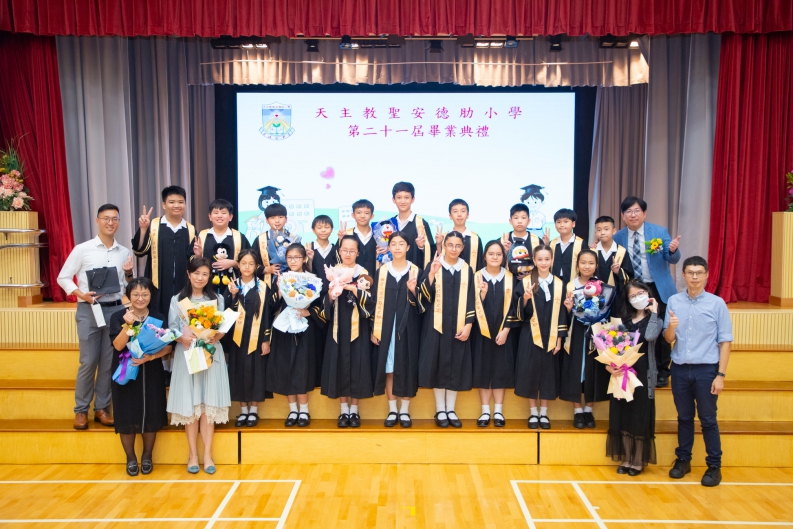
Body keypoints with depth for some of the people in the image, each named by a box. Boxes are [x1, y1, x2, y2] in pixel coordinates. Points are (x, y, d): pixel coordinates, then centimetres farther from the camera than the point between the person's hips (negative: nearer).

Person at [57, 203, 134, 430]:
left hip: (115, 310, 3)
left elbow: (130, 285, 14)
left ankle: (102, 408, 18)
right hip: (88, 310, -3)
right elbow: (63, 277, 2)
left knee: (109, 362, 7)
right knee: (88, 362, -1)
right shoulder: (82, 249, -1)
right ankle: (81, 410, 13)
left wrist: (129, 273, -7)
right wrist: (80, 294, -13)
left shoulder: (125, 252, 8)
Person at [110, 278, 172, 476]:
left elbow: (168, 347, -4)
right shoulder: (118, 317, -3)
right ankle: (131, 458, 21)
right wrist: (128, 325, -27)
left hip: (151, 374, 1)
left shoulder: (159, 318, 1)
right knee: (127, 416, 1)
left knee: (151, 415, 3)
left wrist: (150, 357, -20)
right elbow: (118, 345, -14)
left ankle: (147, 456, 23)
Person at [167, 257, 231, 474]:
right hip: (186, 355, 0)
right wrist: (183, 338, -19)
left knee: (208, 404, -1)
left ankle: (207, 454, 5)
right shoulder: (177, 300, 5)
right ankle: (192, 454, 11)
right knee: (189, 405, 1)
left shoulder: (217, 299, 8)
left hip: (211, 355, 0)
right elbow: (172, 330, 1)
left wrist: (214, 338, -17)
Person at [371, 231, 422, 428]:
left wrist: (413, 290, -20)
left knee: (407, 367, 2)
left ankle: (405, 411, 12)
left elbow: (421, 304, 0)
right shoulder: (381, 271, 5)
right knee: (388, 368, 3)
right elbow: (375, 302, 4)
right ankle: (392, 410, 14)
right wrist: (374, 329, -2)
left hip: (408, 327, -1)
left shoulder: (416, 272, 2)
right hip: (386, 327, 1)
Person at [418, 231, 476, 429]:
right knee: (439, 365, 1)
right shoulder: (433, 266, -1)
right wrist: (431, 275, -25)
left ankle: (450, 410, 14)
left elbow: (471, 300, 6)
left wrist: (468, 325, -5)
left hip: (459, 326, 2)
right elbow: (424, 297, -10)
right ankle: (440, 410, 11)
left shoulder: (467, 270, 7)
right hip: (437, 324, -2)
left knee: (456, 366, 4)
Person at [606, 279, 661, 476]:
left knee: (640, 417, 2)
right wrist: (610, 365, -11)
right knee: (622, 417, 8)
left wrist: (654, 312, -14)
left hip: (642, 375, -4)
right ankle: (626, 459, 19)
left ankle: (638, 461, 14)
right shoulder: (624, 320, 11)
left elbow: (650, 336, -24)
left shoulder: (654, 319, 0)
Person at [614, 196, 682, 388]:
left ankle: (662, 373, 22)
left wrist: (673, 250, -29)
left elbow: (672, 259, -6)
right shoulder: (618, 238, 0)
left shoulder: (659, 232, -5)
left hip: (658, 289, -1)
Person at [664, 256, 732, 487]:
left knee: (708, 419, 6)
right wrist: (671, 327, -20)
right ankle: (683, 460, 27)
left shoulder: (717, 303, -5)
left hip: (706, 369, -2)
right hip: (680, 368, 2)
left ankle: (714, 466, 18)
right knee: (684, 417, 14)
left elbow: (725, 341, -4)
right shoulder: (674, 301, 1)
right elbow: (668, 339, 3)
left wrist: (721, 375, -8)